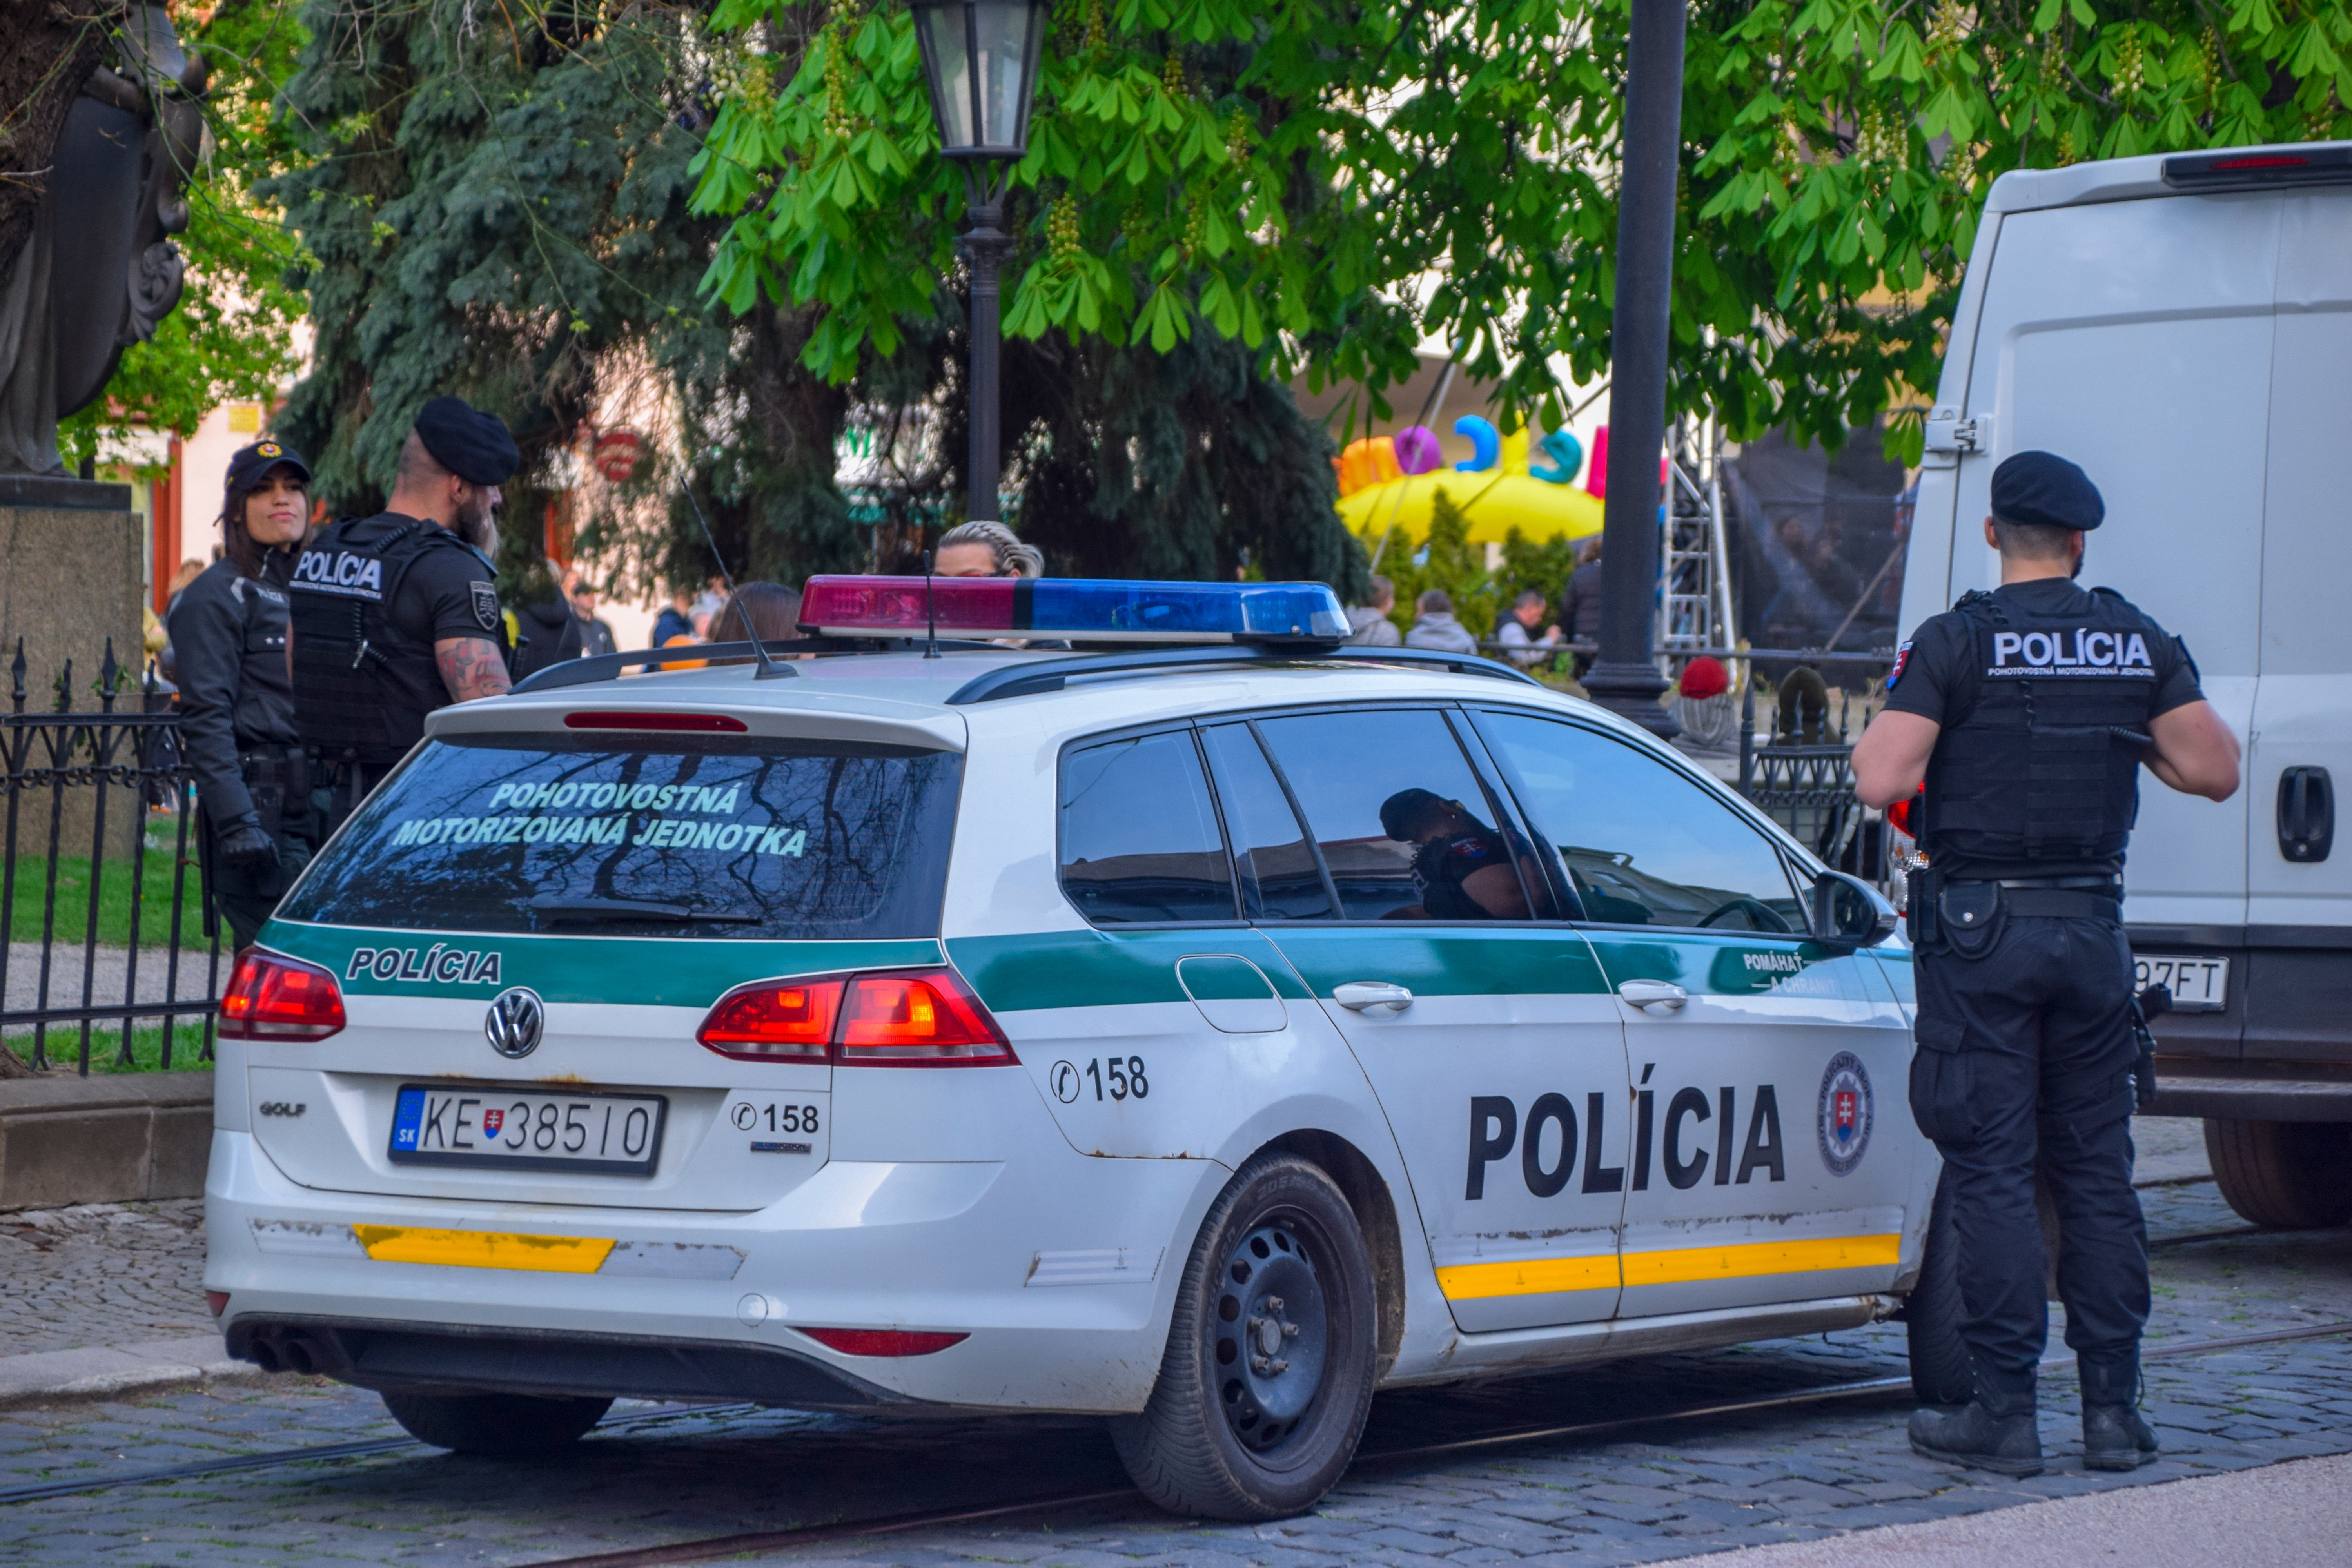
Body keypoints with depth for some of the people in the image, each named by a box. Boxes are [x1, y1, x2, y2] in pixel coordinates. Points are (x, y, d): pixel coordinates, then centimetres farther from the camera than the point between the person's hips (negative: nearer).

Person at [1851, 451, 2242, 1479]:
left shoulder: (1957, 642, -8)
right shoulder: (2138, 644, 4)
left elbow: (1879, 780, -15)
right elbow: (2216, 770, 4)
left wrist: (1892, 729, 6)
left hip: (1981, 930, -4)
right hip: (2092, 929, 4)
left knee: (1992, 1173, -1)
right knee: (2097, 1172, 10)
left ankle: (2003, 1413, -2)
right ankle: (2112, 1409, 10)